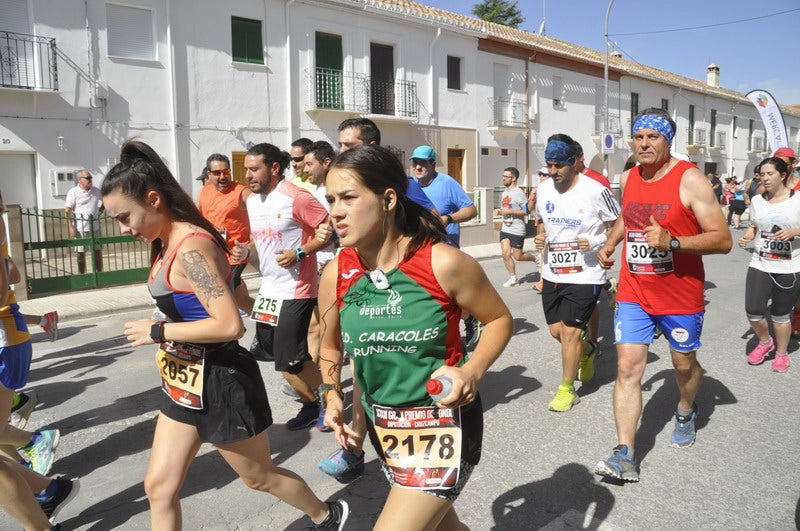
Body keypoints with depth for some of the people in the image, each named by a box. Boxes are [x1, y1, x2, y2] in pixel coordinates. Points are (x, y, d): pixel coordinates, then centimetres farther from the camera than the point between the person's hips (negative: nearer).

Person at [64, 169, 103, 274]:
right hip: (80, 228, -4)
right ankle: (82, 275, 12)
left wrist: (99, 211, 7)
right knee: (80, 253, 4)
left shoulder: (96, 191, 6)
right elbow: (67, 210, -8)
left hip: (95, 227, 4)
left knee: (98, 251, 10)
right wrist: (71, 227, -15)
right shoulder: (73, 192, -6)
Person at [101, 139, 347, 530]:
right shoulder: (168, 244, 6)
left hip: (219, 382, -9)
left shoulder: (191, 247, -24)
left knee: (259, 477, 13)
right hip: (184, 381, 9)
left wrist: (157, 332, -21)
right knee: (159, 487, 13)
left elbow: (230, 325, -31)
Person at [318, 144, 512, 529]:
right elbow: (330, 347, 10)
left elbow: (500, 319, -5)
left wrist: (472, 372, -21)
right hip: (382, 426, 5)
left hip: (443, 423, -5)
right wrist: (332, 397, -6)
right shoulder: (335, 275, -7)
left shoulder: (444, 263, -20)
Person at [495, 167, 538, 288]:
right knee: (506, 254, -2)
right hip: (505, 229, 7)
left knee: (517, 256, 1)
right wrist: (499, 211, 4)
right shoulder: (505, 192, 13)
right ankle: (513, 278, 10)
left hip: (517, 230, -7)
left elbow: (527, 211, -17)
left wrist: (509, 211, -22)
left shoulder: (518, 193, -12)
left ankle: (535, 258, 30)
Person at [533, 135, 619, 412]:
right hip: (553, 273, 6)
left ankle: (567, 389, 14)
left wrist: (596, 241, -21)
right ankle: (588, 351, 46)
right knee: (556, 330, 13)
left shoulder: (595, 191, -14)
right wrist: (540, 236, 0)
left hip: (585, 274, -6)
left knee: (570, 331, -5)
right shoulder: (544, 189, 3)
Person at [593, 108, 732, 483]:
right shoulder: (627, 179, 4)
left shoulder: (690, 180, -14)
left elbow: (723, 240, -17)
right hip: (633, 294, 3)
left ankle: (685, 413, 50)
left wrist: (671, 242, -30)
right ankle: (625, 456, -3)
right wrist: (610, 244, 9)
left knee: (684, 363, 18)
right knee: (628, 367, -6)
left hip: (681, 297, -3)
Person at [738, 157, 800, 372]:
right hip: (760, 264, 3)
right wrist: (746, 237, -5)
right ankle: (765, 342, 25)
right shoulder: (757, 200, 5)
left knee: (781, 314, 7)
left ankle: (781, 353, 29)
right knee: (753, 310, -5)